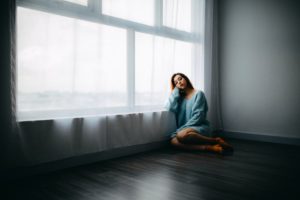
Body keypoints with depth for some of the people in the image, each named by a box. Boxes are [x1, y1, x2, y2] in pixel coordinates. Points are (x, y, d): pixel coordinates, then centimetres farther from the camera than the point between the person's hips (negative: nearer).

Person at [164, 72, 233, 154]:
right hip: (184, 129, 4)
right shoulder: (179, 97, 18)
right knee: (174, 141, -31)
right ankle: (209, 148, -34)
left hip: (200, 127, -4)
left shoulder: (198, 94, 3)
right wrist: (176, 90, 6)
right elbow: (169, 108, -2)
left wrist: (184, 128, -16)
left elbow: (198, 116, -8)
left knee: (182, 134, -39)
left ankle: (216, 140, -22)